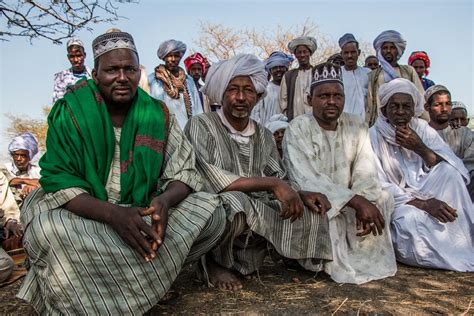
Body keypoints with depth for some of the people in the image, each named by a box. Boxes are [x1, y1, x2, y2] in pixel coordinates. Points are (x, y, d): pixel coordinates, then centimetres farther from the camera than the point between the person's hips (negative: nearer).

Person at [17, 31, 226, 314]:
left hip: (142, 209, 3)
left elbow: (184, 172, -4)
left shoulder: (158, 115, -2)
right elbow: (58, 180, -16)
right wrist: (113, 214, -33)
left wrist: (165, 200, -29)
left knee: (213, 215, -13)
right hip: (83, 212, -2)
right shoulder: (69, 113, -9)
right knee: (48, 230, -35)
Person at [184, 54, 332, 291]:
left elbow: (280, 181, 9)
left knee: (310, 212, -5)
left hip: (254, 221, 7)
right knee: (233, 201, -36)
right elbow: (209, 179, -22)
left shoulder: (263, 135, 11)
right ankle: (212, 261, -2)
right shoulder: (201, 125, -8)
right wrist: (272, 184, -23)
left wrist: (301, 195, -13)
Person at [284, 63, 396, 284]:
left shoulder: (356, 126, 4)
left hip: (349, 205, 6)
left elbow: (365, 171, -5)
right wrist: (356, 201, -32)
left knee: (383, 199, -12)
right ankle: (336, 264, -12)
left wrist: (365, 203, -25)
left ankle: (365, 257, -1)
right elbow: (307, 178, -25)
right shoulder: (297, 129, -12)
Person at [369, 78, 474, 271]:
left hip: (426, 194, 3)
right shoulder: (373, 137, -8)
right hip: (395, 202, -3)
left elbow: (455, 172, -8)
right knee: (411, 219, -35)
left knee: (450, 172, -22)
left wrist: (420, 148, -22)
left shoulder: (423, 129, 2)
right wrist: (423, 204, -27)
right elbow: (379, 187, -15)